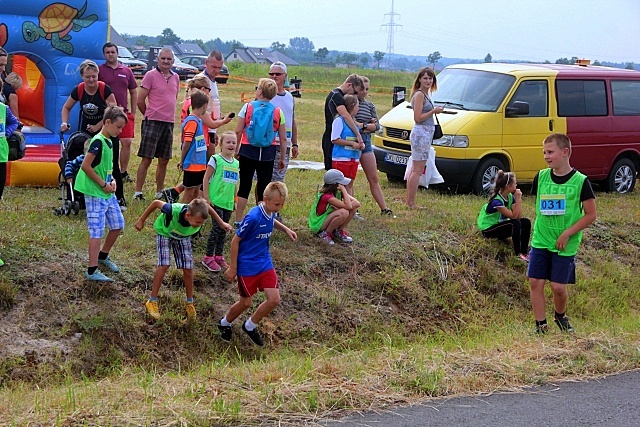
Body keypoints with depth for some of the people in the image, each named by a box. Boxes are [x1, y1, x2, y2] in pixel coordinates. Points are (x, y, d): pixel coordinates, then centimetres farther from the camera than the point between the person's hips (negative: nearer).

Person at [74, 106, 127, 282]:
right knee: (97, 231, -7)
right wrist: (103, 184, -16)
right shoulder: (98, 142, -18)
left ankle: (103, 256, 35)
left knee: (117, 224, 15)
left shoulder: (109, 142, 11)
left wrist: (112, 180, 4)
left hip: (108, 193, 9)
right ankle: (92, 271, -3)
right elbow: (85, 166, -22)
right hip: (95, 193, -9)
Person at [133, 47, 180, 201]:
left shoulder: (175, 77, 12)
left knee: (164, 161, 11)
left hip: (169, 123, 6)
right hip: (153, 123, -6)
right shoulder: (151, 75, -6)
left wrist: (168, 114, 15)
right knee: (146, 159, -5)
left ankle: (159, 193, 20)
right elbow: (140, 101, -5)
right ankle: (138, 192, 0)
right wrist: (149, 115, 5)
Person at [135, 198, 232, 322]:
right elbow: (156, 203, -28)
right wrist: (141, 220, -15)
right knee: (164, 265, -17)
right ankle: (152, 301, -3)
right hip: (165, 233, -3)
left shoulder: (199, 216, -36)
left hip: (183, 236, 3)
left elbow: (207, 207, -11)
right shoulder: (174, 211, -47)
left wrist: (222, 223, -7)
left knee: (188, 268, -1)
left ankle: (189, 302, 19)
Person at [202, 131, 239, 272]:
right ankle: (208, 257, -1)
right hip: (216, 200, -6)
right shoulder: (215, 159, -7)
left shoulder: (236, 163, 11)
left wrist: (235, 200, 20)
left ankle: (218, 256, 20)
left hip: (228, 202, 6)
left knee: (223, 229, 10)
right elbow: (206, 178, -6)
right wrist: (206, 197, -10)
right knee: (217, 227, -10)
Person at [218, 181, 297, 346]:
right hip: (247, 267, -7)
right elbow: (235, 240, -17)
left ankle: (250, 326, 21)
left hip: (265, 264, 7)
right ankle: (225, 323, 36)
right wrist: (232, 268, -12)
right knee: (246, 303, 7)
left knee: (274, 299, -2)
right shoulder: (253, 217, -26)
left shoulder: (269, 214, -3)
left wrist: (285, 229, 7)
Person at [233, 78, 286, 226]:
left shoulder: (248, 107, -3)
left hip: (248, 151, 0)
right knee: (263, 188, 6)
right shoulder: (278, 111, 0)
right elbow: (283, 138, 2)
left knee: (244, 186, 8)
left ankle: (238, 220, 12)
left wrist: (236, 149, 9)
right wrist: (282, 158, 12)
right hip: (267, 155, 0)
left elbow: (238, 131, -4)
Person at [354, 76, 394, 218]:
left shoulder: (369, 105, 13)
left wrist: (362, 125, -10)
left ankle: (384, 209, 10)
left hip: (366, 143, 6)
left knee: (374, 179, 8)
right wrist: (367, 125, -11)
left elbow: (377, 126, 5)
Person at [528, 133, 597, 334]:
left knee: (558, 286, -2)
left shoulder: (580, 181, -11)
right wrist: (539, 230, 10)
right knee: (536, 282, -2)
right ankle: (540, 325, 11)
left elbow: (591, 214, -8)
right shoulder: (541, 177, 1)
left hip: (565, 246, -4)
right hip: (540, 242, 4)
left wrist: (567, 234, -14)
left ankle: (560, 316, 28)